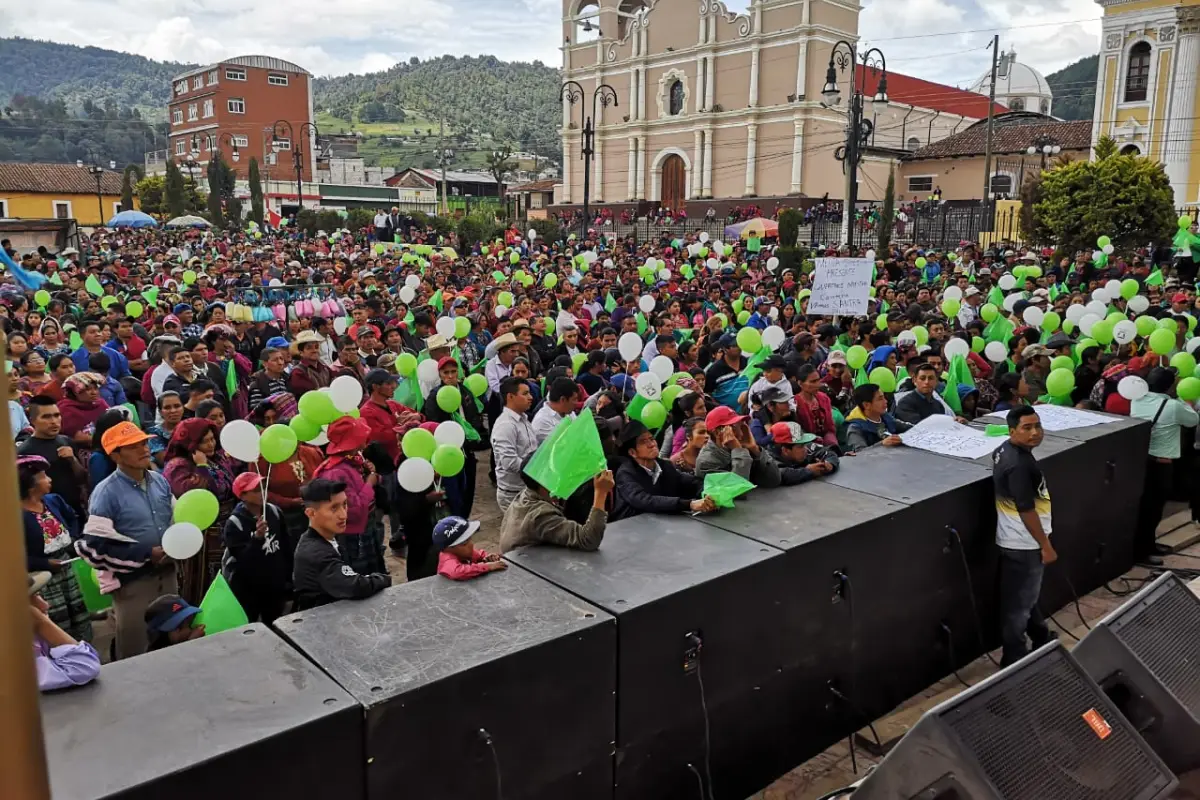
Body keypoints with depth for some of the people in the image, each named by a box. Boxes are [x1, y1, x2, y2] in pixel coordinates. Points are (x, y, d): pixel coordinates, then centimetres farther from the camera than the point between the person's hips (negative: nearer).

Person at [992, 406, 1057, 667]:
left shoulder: (1004, 450, 2)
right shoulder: (1019, 465, -29)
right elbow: (1026, 511, -26)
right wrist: (1046, 546, -18)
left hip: (1016, 539, 10)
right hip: (1024, 544, -10)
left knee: (1027, 596, 27)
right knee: (1019, 603, 5)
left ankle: (1041, 638, 47)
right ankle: (1015, 658, 18)